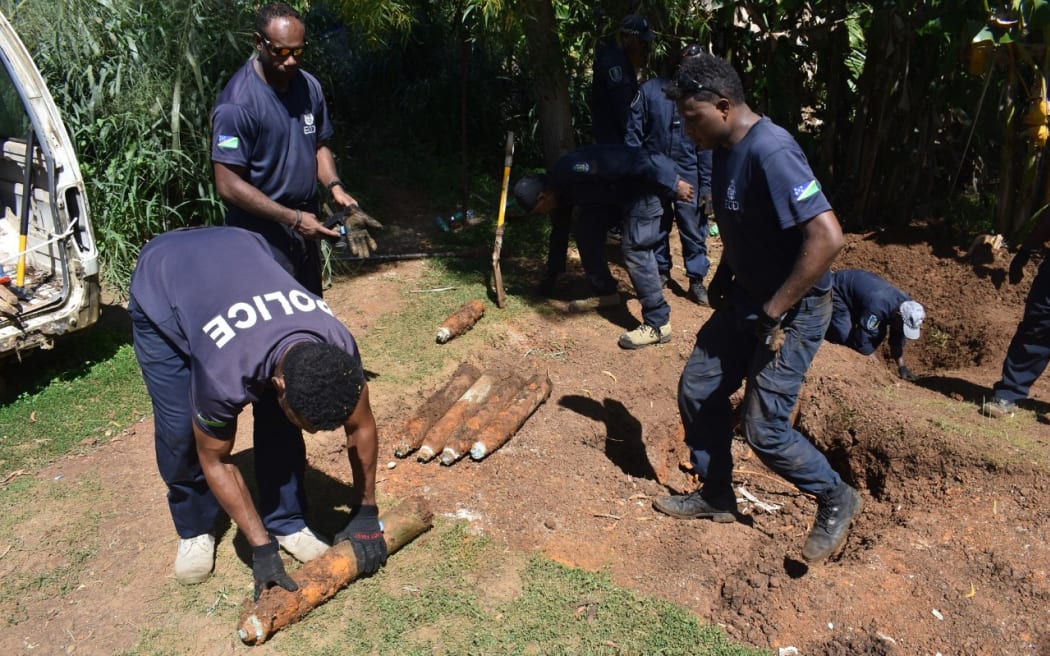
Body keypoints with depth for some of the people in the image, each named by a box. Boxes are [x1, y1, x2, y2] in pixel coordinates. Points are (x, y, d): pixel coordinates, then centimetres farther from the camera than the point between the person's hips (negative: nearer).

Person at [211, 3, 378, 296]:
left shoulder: (309, 86, 1)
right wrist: (292, 218, -23)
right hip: (263, 235, -7)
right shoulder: (237, 104, -19)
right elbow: (228, 185, -20)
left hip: (306, 223, 7)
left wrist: (334, 187, -6)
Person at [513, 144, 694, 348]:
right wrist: (551, 276, 28)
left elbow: (633, 159, -29)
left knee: (634, 248, -18)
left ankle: (657, 324, -16)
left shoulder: (573, 170, -26)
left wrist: (673, 184, -27)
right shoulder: (559, 188, 5)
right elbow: (559, 231, 20)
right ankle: (605, 293, 18)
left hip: (643, 185, -9)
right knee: (587, 230, 6)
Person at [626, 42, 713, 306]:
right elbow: (634, 133, -3)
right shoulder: (650, 90, -8)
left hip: (688, 175, 0)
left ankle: (697, 279, 14)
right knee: (656, 226, 14)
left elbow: (707, 146, -2)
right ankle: (661, 270, 33)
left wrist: (706, 184, -5)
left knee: (693, 229, 1)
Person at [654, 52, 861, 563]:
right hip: (746, 298, 9)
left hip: (793, 310, -9)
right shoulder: (724, 149, 2)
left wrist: (774, 313, -26)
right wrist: (722, 277, 8)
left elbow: (827, 237, -32)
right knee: (697, 389, 11)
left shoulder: (770, 152, -27)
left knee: (763, 426, -4)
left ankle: (836, 500, 23)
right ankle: (716, 496, 30)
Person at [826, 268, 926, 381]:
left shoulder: (906, 304, -16)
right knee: (846, 337, -25)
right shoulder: (878, 308, -41)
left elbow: (898, 338, -1)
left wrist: (901, 367, -4)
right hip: (837, 289, -8)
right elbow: (862, 346, -33)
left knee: (879, 333, -1)